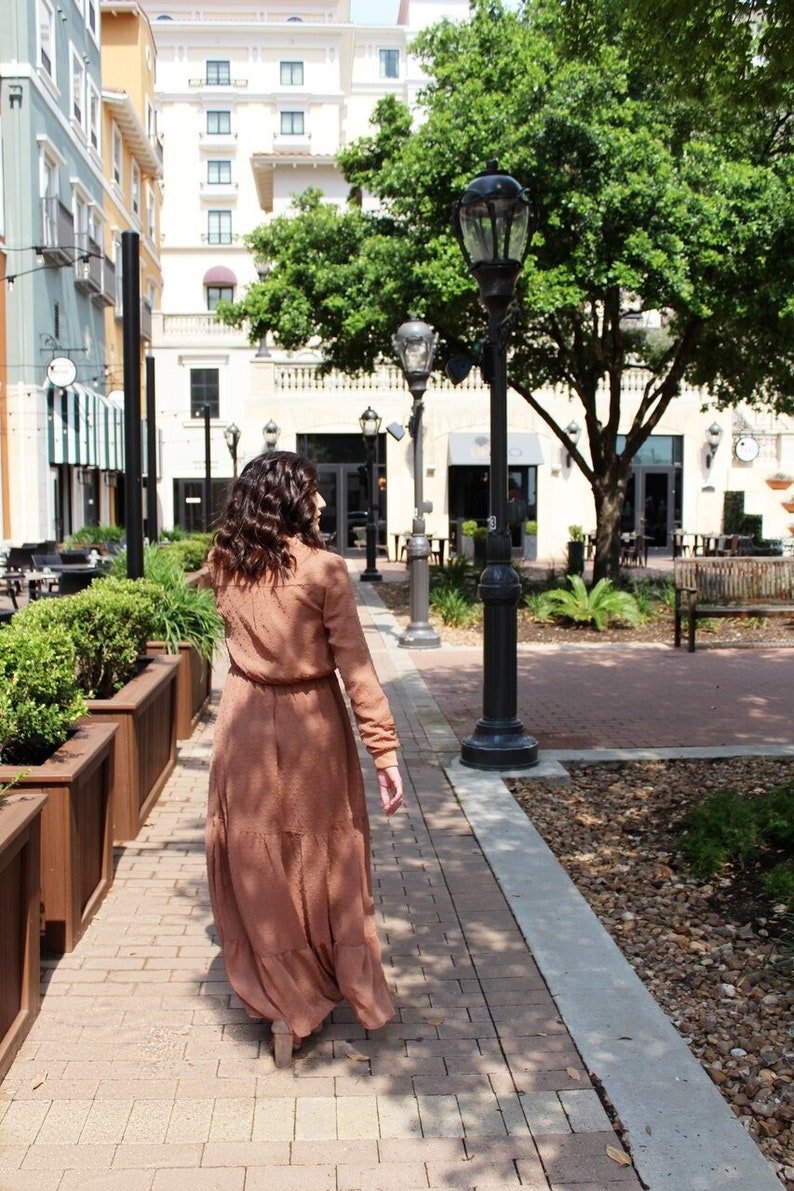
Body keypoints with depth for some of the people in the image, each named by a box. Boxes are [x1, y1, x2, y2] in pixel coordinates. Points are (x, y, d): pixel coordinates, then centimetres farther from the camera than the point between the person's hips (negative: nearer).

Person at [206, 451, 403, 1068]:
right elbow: (355, 668, -16)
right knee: (323, 861, 15)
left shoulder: (226, 564, -2)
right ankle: (349, 983, 32)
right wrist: (385, 750, -11)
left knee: (257, 865, 12)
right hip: (313, 727, -2)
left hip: (246, 727, 3)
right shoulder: (324, 570, -15)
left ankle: (286, 1000, 18)